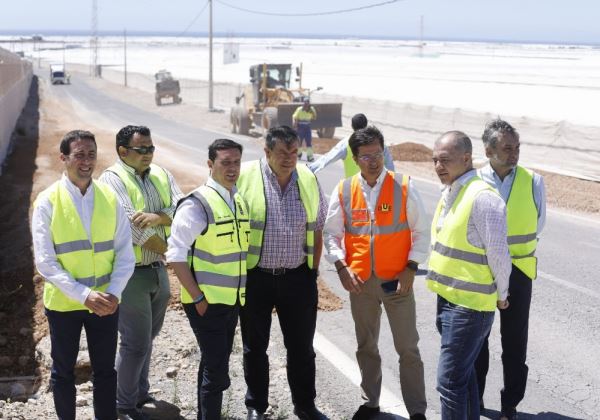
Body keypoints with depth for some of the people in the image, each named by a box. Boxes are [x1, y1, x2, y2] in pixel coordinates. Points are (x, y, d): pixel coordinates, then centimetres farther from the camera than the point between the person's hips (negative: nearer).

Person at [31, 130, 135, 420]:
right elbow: (45, 262, -13)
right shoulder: (47, 201, -9)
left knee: (105, 371, 13)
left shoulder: (110, 198, -2)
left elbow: (125, 253, -1)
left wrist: (114, 292, -16)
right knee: (63, 372, 15)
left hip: (106, 303, 2)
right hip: (63, 303, -2)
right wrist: (84, 295, -22)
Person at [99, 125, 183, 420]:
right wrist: (168, 250, -10)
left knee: (147, 337, 19)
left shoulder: (161, 175, 7)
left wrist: (156, 217, -25)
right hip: (131, 273, -6)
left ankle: (140, 393, 37)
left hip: (159, 270, 6)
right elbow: (133, 227, -21)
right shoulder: (112, 179, -13)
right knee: (136, 343, 0)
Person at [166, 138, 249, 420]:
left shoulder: (240, 202, 8)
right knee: (217, 370, -7)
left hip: (232, 301, 7)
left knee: (214, 365, 18)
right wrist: (198, 298, -17)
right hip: (206, 302, -7)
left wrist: (241, 291, 11)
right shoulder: (196, 204, -15)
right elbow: (176, 255, -17)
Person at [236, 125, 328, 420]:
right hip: (255, 277, -2)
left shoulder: (308, 180, 1)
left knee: (302, 346, 11)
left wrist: (313, 270, 8)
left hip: (298, 277, 2)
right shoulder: (245, 177, -10)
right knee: (255, 346, 12)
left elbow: (316, 229, 10)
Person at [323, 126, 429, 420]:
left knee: (408, 348, 1)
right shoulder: (343, 191, -2)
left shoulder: (403, 187, -7)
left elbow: (421, 232, -3)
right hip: (360, 281, 3)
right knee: (366, 346, 17)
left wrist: (411, 268, -10)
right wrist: (341, 267, -8)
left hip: (397, 280, -2)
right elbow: (331, 234, 4)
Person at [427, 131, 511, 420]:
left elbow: (498, 254, -17)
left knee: (450, 380, -6)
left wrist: (500, 295, -5)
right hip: (448, 298, 9)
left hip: (469, 304, -9)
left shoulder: (482, 197, -20)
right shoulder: (448, 193, 10)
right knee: (463, 373, 20)